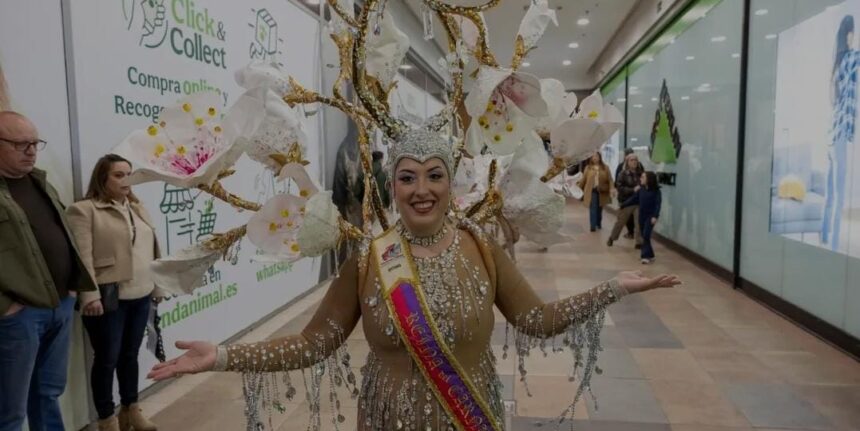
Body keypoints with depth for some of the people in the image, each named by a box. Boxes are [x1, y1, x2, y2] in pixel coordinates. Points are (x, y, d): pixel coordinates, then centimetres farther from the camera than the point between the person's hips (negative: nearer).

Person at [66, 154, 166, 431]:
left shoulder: (137, 208, 16)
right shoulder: (84, 210, -6)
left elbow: (151, 250, 18)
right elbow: (83, 257, -13)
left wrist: (157, 285, 17)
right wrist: (90, 295, -18)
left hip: (140, 295, 6)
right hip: (108, 297, -6)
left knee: (130, 355, 15)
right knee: (107, 358, 3)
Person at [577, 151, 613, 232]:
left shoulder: (605, 168, 2)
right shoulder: (588, 168, 3)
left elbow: (610, 179, -3)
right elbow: (583, 179, 7)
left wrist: (611, 189, -14)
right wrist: (582, 189, 8)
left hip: (602, 192, 1)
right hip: (592, 191, -1)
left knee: (599, 209, 13)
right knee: (593, 209, -7)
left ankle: (599, 224, 29)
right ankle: (593, 226, -7)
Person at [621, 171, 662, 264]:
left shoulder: (656, 191, -11)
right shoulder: (641, 190, 6)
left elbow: (658, 204, -16)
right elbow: (633, 199, 12)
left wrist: (655, 216, -24)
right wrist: (622, 205, 11)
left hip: (650, 216, -6)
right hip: (642, 215, 6)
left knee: (646, 236, -12)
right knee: (644, 236, 9)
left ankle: (646, 256, -8)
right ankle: (650, 255, 19)